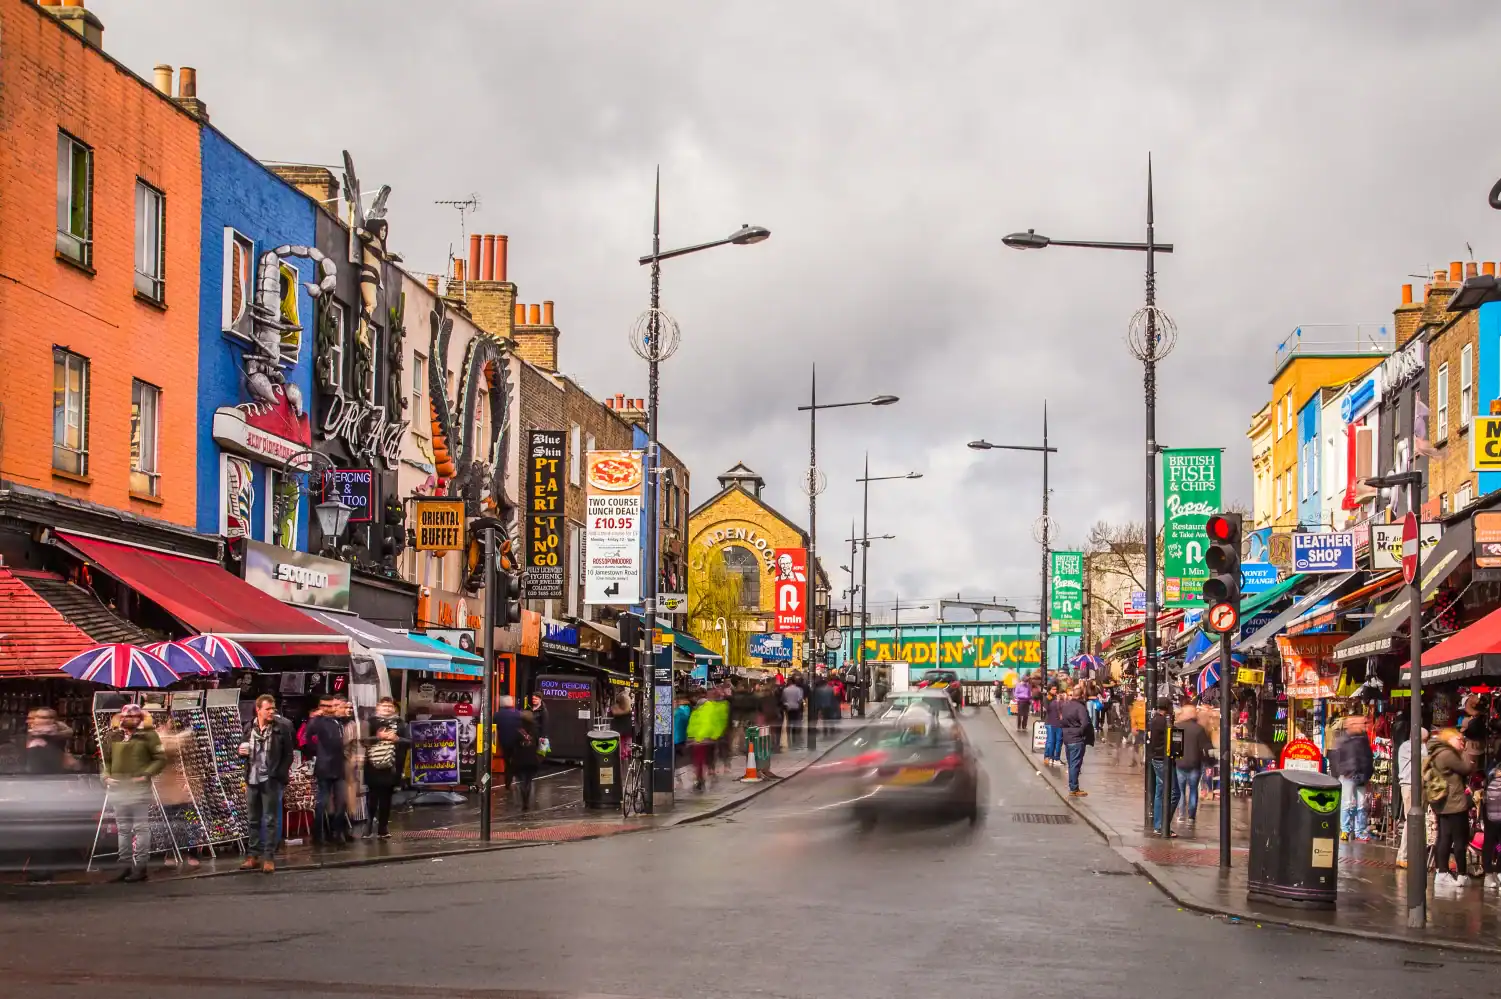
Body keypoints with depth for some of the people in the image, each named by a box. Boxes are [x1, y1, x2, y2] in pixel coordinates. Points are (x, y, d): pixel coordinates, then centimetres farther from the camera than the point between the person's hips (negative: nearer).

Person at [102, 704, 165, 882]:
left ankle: (140, 866, -1)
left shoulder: (148, 735, -3)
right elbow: (106, 759, 18)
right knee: (123, 829, 12)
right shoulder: (114, 736, 10)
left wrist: (146, 775, -15)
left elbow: (161, 759, -5)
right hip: (118, 787, 5)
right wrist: (107, 776, 2)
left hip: (139, 787, -5)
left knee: (141, 827, -3)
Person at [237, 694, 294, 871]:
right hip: (252, 780, 5)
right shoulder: (249, 727, 5)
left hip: (271, 780, -5)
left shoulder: (281, 727, -6)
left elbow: (288, 754, -4)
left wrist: (280, 775, -11)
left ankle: (269, 858, 2)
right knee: (253, 820, 12)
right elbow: (243, 750, 18)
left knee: (271, 820, -2)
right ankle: (253, 856, 20)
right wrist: (241, 751, -5)